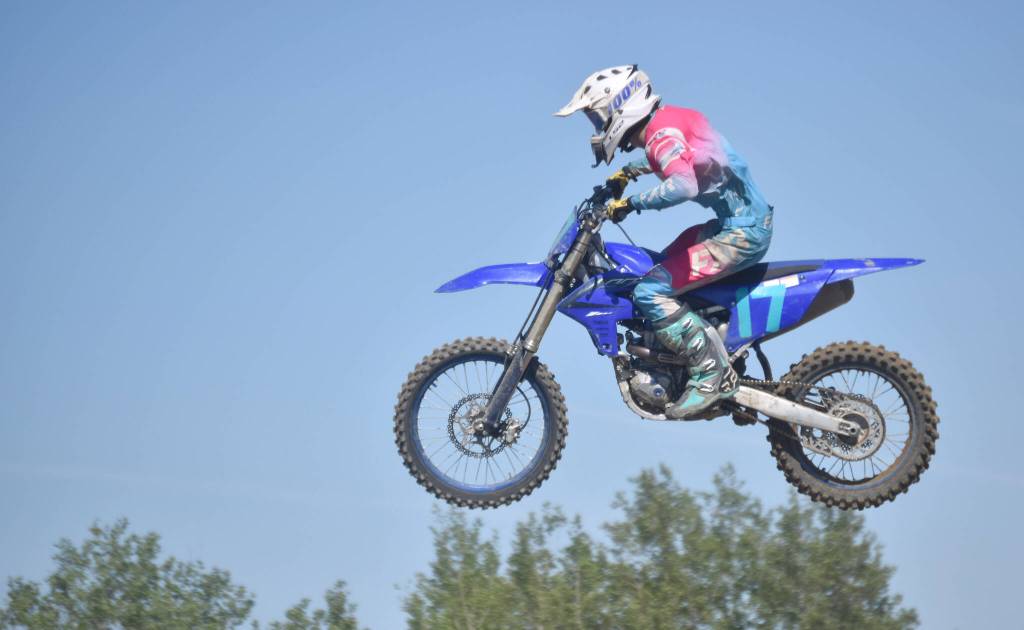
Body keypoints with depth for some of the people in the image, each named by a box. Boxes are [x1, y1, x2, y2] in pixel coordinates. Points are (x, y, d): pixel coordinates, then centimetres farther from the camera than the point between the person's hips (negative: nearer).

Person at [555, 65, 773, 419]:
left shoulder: (662, 132, -17)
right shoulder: (667, 121, 12)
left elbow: (683, 185, -36)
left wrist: (633, 203, -26)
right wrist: (629, 171, 31)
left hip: (741, 231, -10)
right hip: (736, 221, 10)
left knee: (650, 292, -16)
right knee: (659, 273, 24)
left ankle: (713, 374, -16)